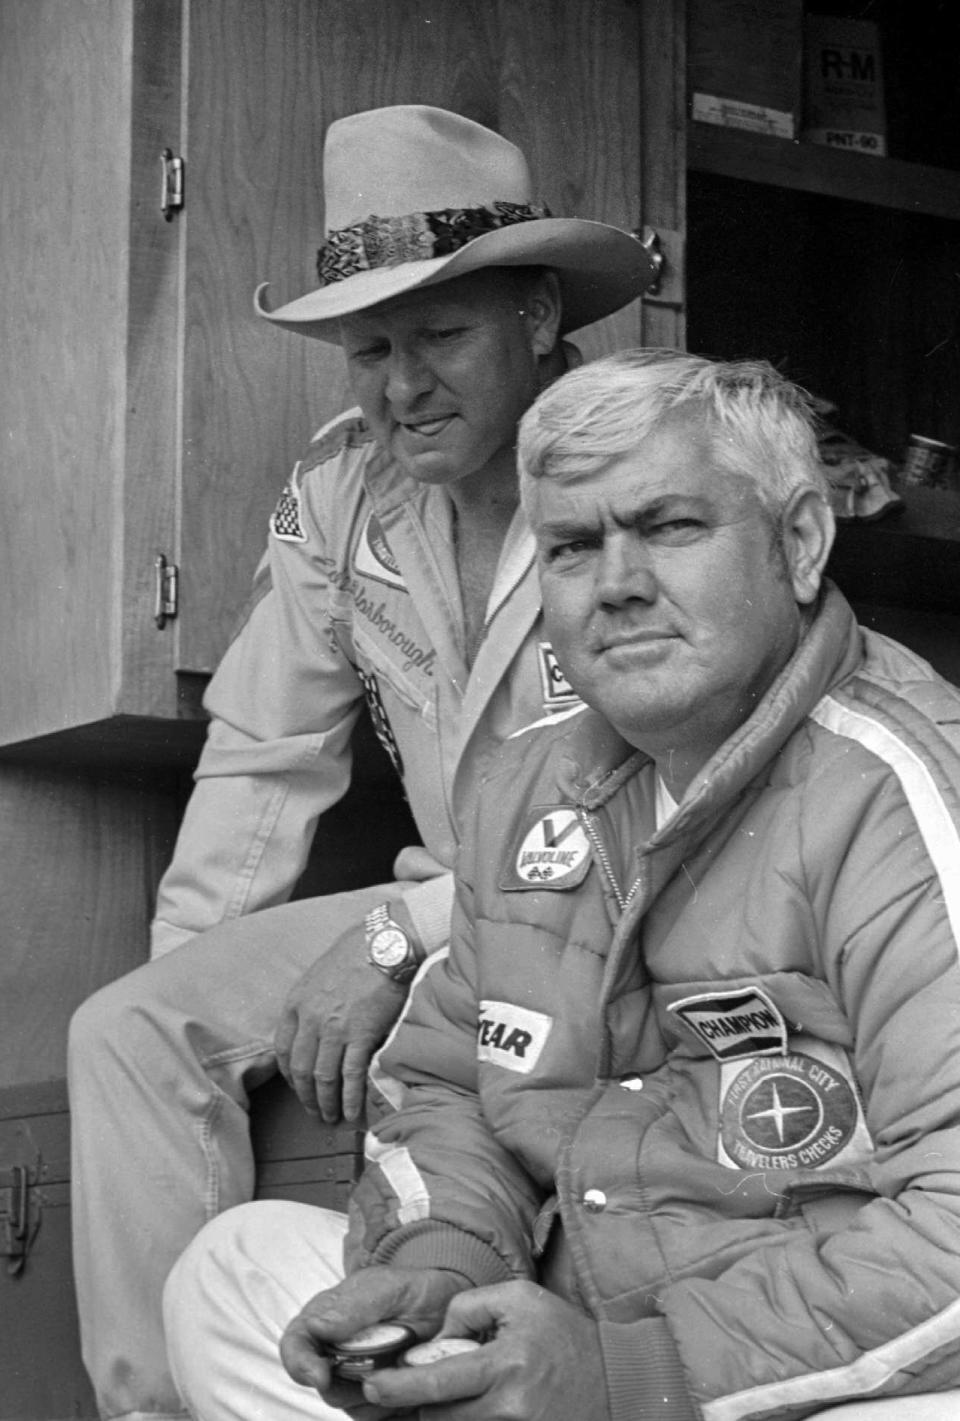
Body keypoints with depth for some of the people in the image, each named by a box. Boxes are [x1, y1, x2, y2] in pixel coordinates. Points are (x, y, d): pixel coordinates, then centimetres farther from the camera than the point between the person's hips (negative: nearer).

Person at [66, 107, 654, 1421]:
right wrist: (178, 988, 2)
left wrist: (402, 933, -24)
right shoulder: (338, 492, 3)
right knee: (127, 1031, -10)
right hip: (451, 909, 6)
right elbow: (261, 762, 9)